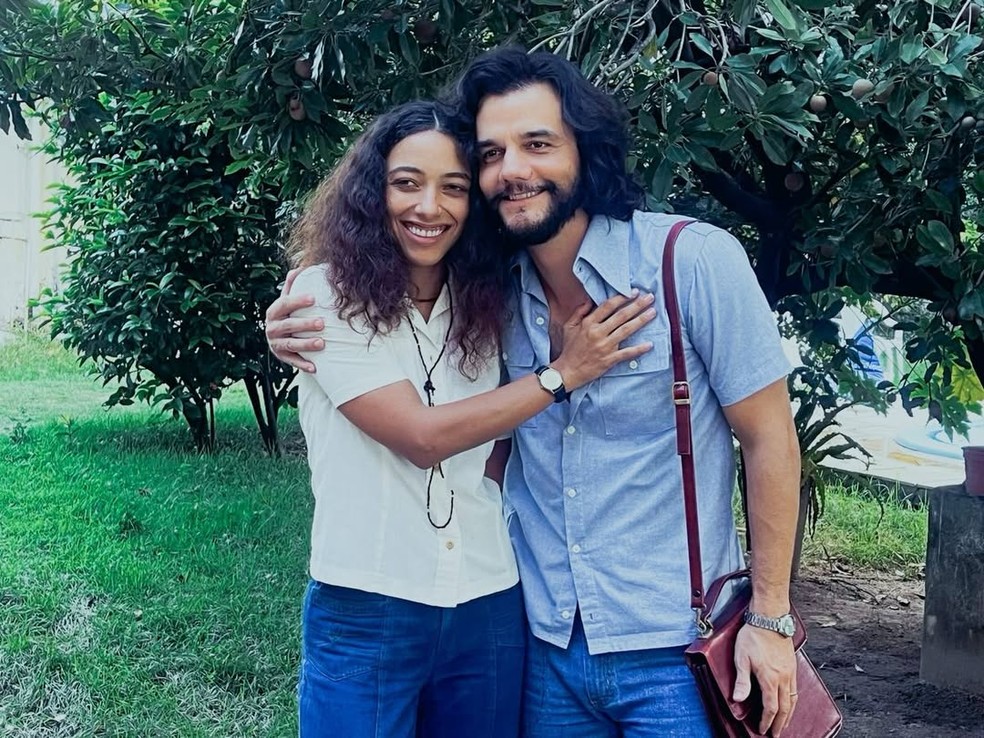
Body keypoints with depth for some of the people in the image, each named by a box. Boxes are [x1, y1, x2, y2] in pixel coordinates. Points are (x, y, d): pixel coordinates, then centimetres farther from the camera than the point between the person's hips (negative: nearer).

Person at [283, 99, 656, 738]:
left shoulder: (480, 304, 5)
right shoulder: (327, 294, -9)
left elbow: (498, 452, 10)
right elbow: (421, 437, -16)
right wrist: (564, 374, -12)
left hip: (490, 608, 4)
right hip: (365, 612, -4)